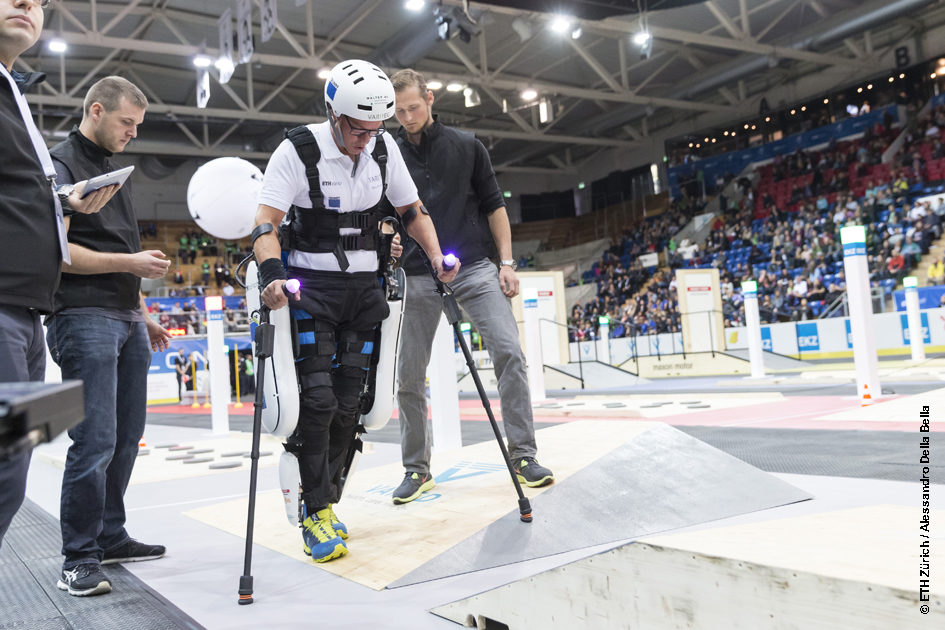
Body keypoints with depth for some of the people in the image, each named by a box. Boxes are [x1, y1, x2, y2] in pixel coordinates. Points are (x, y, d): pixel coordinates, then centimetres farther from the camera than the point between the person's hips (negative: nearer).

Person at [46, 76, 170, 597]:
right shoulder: (59, 164, -4)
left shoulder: (115, 171, 22)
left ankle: (110, 537, 22)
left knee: (126, 436, 10)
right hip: (84, 318, -9)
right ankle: (78, 560, 0)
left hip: (127, 320, 9)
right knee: (95, 440, -10)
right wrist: (129, 262, -16)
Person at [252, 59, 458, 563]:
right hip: (311, 287, -4)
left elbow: (411, 210, 12)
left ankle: (322, 504, 18)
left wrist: (437, 258, -2)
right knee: (317, 397, -13)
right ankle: (316, 514, -1)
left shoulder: (384, 149, 1)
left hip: (363, 288, 4)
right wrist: (271, 273, -38)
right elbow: (265, 223, -20)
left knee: (347, 402, 4)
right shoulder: (298, 152, -13)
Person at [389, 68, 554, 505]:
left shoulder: (466, 147, 8)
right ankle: (417, 468, 18)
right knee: (409, 375, 3)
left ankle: (523, 456, -5)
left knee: (508, 352, -15)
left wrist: (506, 263, 1)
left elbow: (494, 206, 10)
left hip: (474, 268, -1)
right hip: (417, 277, 1)